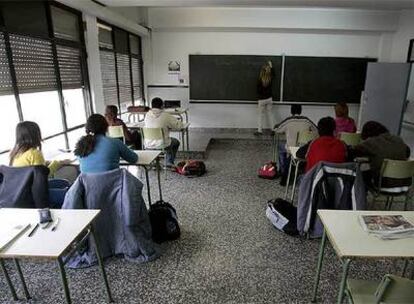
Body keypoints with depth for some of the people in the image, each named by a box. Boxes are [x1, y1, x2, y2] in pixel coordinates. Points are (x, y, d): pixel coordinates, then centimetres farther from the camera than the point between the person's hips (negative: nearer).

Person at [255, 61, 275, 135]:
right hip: (269, 99, 4)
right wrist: (270, 66, 30)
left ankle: (260, 131, 8)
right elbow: (272, 74, 21)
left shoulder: (260, 80, -18)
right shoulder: (270, 79, -4)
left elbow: (259, 91, -13)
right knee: (270, 114, 14)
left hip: (262, 100, -4)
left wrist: (258, 99, 1)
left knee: (260, 115, 6)